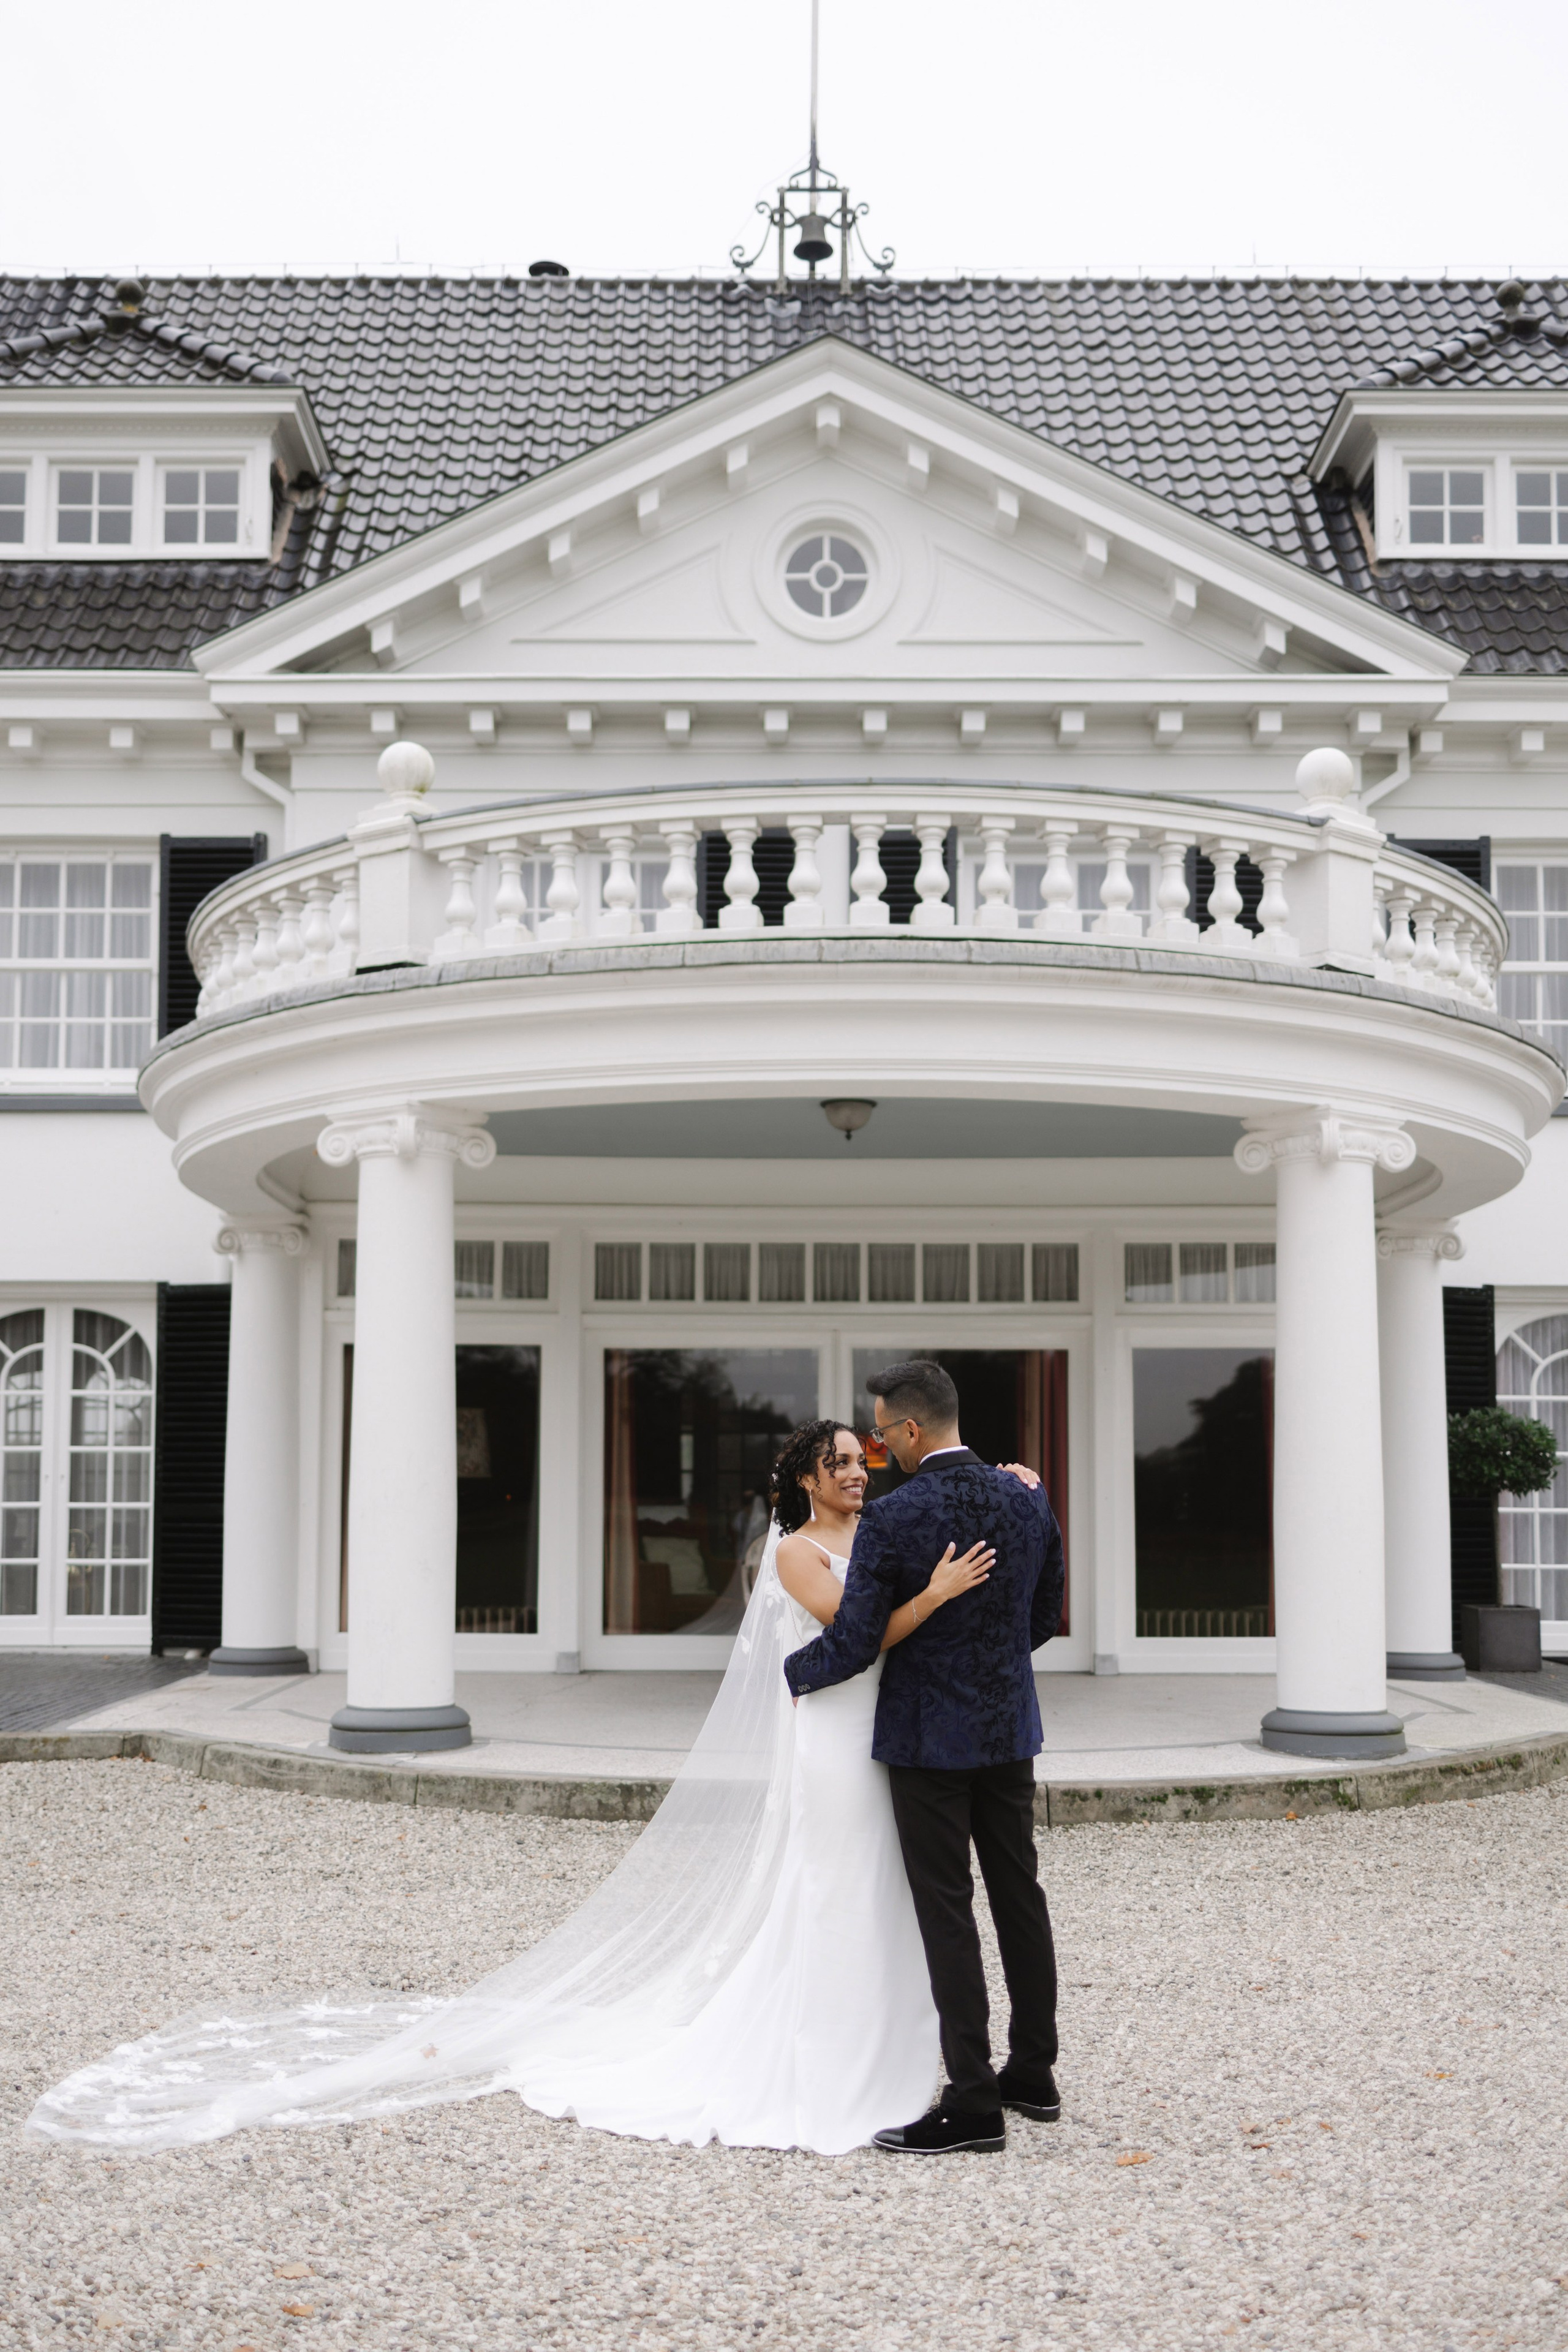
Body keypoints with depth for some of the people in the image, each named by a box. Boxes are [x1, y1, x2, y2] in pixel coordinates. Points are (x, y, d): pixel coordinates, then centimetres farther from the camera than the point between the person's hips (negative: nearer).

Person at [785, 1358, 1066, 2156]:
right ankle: (1033, 2073, 26)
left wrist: (795, 1672, 3)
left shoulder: (892, 1518, -19)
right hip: (1010, 1729, 6)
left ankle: (973, 2104, 3)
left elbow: (853, 1645, -17)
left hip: (928, 1737, -6)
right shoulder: (1028, 1501, 0)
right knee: (1019, 1895, 15)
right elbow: (1044, 1619, 10)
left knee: (948, 1914, -1)